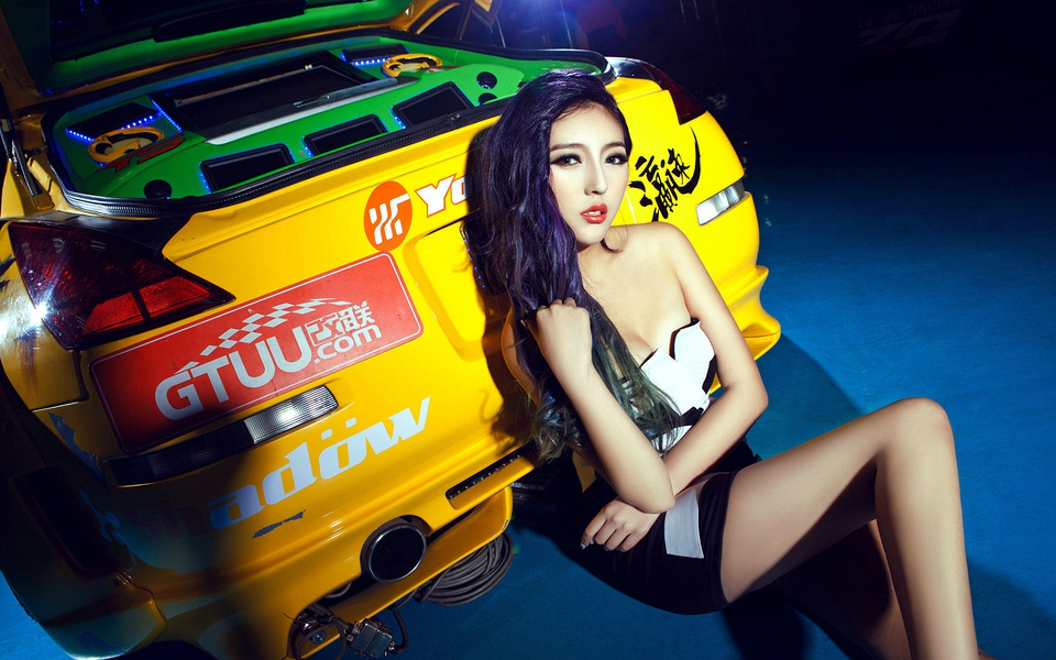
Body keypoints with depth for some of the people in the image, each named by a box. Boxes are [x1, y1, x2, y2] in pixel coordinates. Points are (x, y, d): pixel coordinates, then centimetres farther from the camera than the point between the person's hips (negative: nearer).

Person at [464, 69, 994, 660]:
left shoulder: (663, 246, 2)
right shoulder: (528, 332, -11)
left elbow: (747, 389, 1)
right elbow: (645, 487, -16)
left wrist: (660, 487, -9)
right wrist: (573, 373, -30)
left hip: (732, 479, 5)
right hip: (663, 544, -5)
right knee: (914, 429, -21)